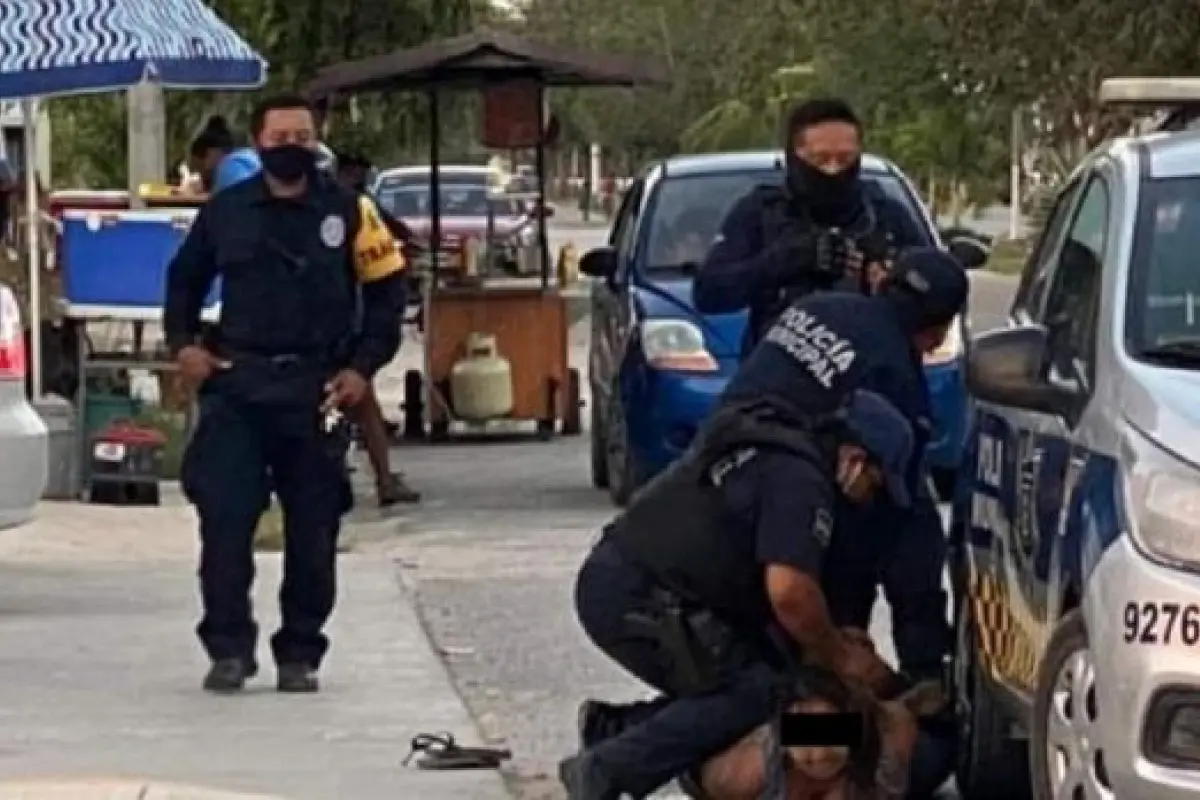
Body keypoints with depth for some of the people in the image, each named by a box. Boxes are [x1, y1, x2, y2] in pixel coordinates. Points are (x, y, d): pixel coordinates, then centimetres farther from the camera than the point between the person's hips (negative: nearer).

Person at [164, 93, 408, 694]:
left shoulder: (348, 213, 2)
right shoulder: (225, 212, 7)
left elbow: (386, 290, 7)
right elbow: (184, 279, 21)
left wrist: (363, 366, -1)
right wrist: (183, 342, 6)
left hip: (315, 391, 0)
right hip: (234, 385, 1)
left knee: (312, 532, 4)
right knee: (224, 521, -7)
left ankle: (300, 655, 15)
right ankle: (228, 649, 2)